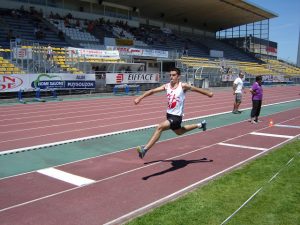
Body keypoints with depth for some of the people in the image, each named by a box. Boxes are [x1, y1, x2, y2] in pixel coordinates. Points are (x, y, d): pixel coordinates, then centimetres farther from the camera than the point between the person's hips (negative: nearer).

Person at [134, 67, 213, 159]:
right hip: (169, 114, 7)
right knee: (179, 132, 31)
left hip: (177, 116, -7)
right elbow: (152, 91, -8)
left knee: (160, 127, -27)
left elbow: (196, 89, 2)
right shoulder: (167, 86, -1)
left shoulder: (183, 86, -13)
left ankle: (145, 149, -23)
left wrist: (208, 93, 16)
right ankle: (200, 125, 54)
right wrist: (140, 97, -19)